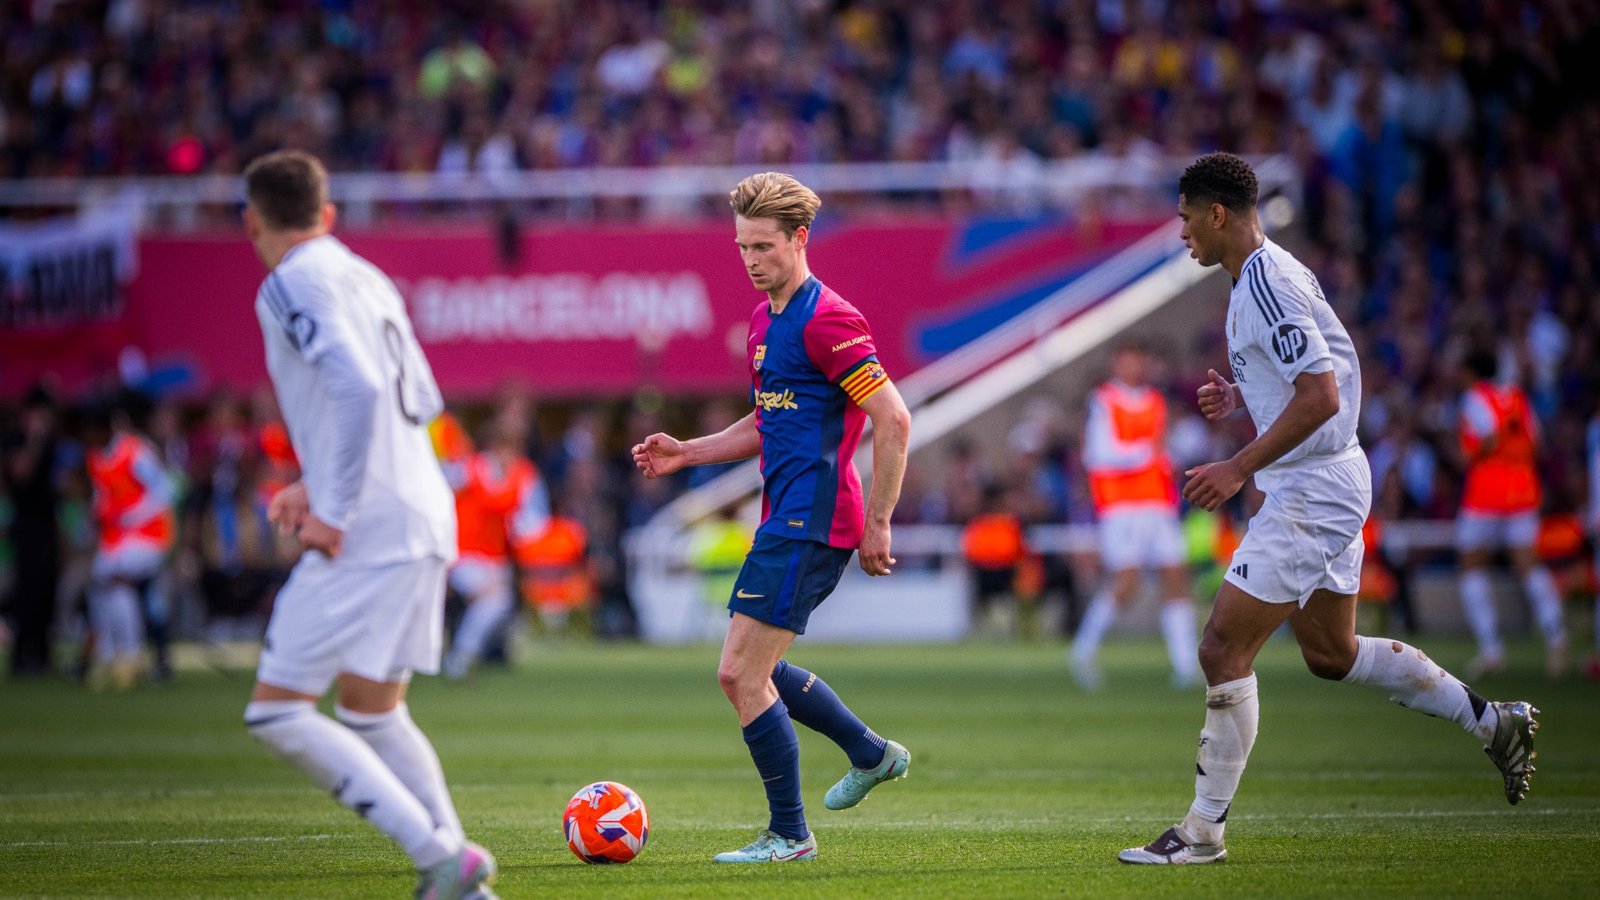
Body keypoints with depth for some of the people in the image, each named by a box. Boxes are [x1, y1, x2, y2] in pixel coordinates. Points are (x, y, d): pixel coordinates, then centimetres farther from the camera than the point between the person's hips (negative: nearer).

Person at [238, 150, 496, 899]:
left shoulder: (290, 284, -9)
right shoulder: (367, 278, 19)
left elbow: (358, 387, -23)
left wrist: (334, 511, -18)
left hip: (364, 533, -9)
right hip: (425, 521, 9)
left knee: (276, 711, -8)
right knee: (371, 711, 19)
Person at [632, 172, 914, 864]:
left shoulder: (827, 321, -14)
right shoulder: (764, 322, 16)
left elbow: (893, 419, -17)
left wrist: (877, 523, -17)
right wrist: (687, 453, 14)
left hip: (808, 525, -10)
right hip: (785, 520, 10)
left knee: (741, 674, -10)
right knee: (751, 671, 19)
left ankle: (789, 836, -1)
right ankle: (871, 753, 33)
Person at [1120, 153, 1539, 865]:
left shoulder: (1267, 284, -19)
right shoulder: (1268, 274, 13)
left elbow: (1320, 397, -27)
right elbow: (1311, 374, 25)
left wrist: (1238, 468, -25)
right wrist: (1241, 394, 12)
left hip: (1312, 491, -11)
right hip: (1325, 487, 11)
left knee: (1223, 650, -9)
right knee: (1331, 654, 20)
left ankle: (1203, 831, -5)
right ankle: (1495, 723, 26)